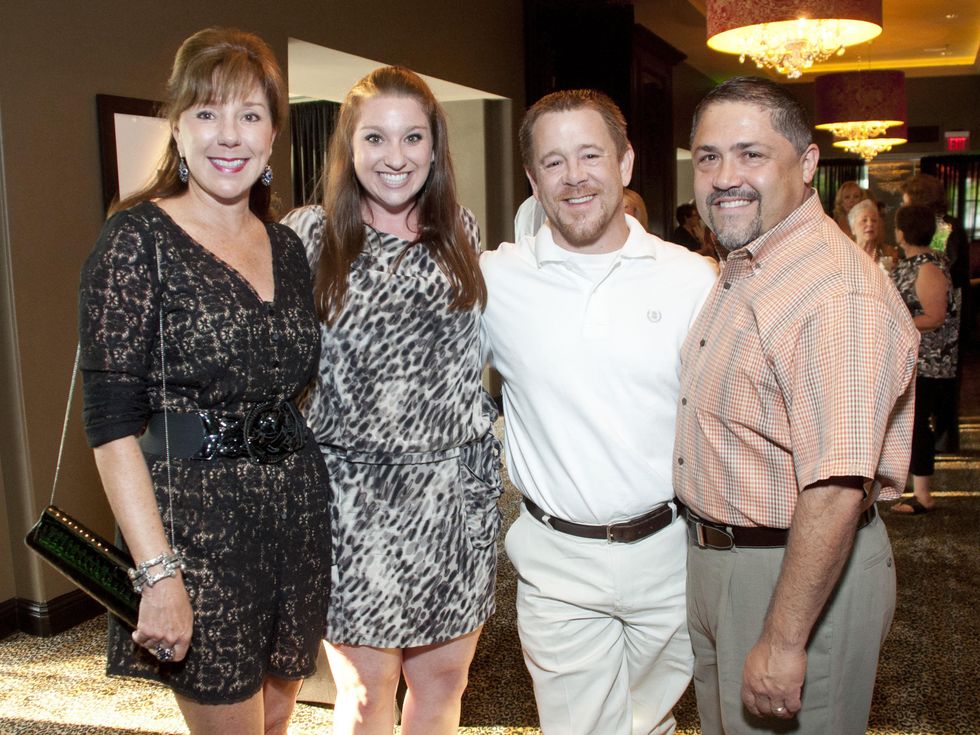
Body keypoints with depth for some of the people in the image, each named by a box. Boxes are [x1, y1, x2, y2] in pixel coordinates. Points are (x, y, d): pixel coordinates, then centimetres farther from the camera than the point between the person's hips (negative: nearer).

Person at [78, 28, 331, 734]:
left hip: (298, 515, 6)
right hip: (195, 523, -6)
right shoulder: (139, 238, -10)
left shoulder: (288, 247, 8)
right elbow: (112, 421, -14)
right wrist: (159, 574, -18)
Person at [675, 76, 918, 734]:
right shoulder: (738, 272, 7)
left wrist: (784, 641, -26)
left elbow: (836, 492, -30)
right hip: (715, 557, 9)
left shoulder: (838, 295, -27)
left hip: (803, 574, -9)